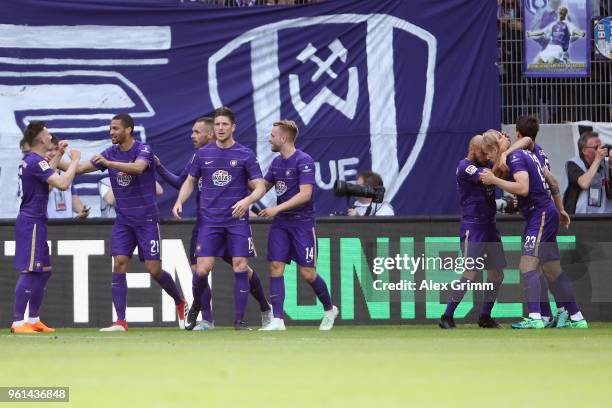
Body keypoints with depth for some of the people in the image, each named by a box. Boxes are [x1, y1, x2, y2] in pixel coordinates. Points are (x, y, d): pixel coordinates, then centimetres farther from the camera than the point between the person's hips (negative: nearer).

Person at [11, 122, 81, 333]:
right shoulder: (36, 162, -16)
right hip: (31, 222, -10)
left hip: (33, 222, 10)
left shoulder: (29, 161, 14)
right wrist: (74, 160, -13)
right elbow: (63, 184, -25)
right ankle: (17, 322, -15)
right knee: (30, 271, -13)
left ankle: (34, 319, 20)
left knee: (44, 271, 15)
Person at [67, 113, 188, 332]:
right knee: (119, 264, -10)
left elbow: (138, 168, -33)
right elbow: (81, 168, 1)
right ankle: (120, 321, -12)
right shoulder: (111, 153, 5)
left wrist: (109, 163, -42)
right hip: (123, 221, 5)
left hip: (146, 219, -5)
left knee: (154, 269, -5)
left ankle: (180, 303, 22)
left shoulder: (143, 150, -11)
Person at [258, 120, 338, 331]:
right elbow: (264, 186, 25)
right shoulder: (277, 162, 10)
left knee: (307, 273, -4)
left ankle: (329, 309, 20)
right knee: (275, 267, -6)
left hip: (302, 222, -7)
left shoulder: (304, 161, -14)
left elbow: (305, 194, -21)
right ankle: (277, 319, -6)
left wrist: (277, 209, -23)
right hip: (280, 223, 7)